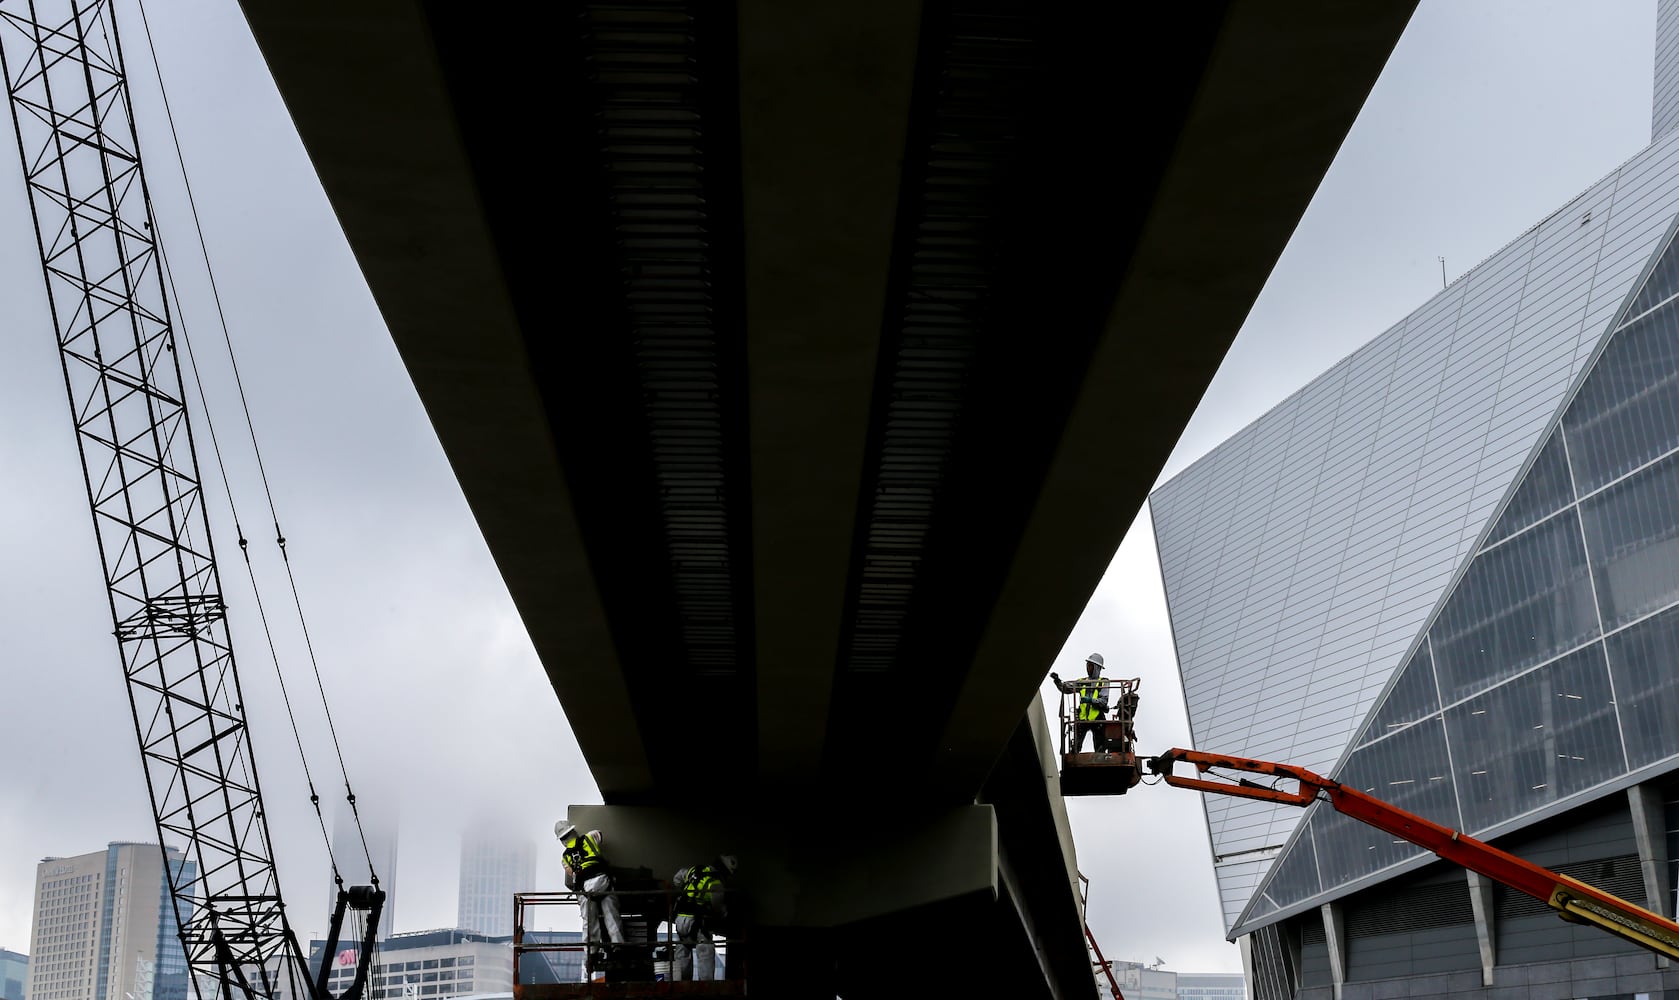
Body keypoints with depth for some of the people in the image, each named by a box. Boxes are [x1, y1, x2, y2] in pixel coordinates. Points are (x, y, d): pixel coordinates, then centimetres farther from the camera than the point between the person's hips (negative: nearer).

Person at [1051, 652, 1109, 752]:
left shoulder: (1103, 683, 2)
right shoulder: (1082, 682, 13)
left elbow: (1104, 701, -10)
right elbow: (1066, 689, 5)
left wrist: (1091, 700, -25)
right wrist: (1057, 681, -12)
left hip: (1097, 720, -3)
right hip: (1082, 719, 3)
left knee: (1100, 749, 3)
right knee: (1075, 747, -6)